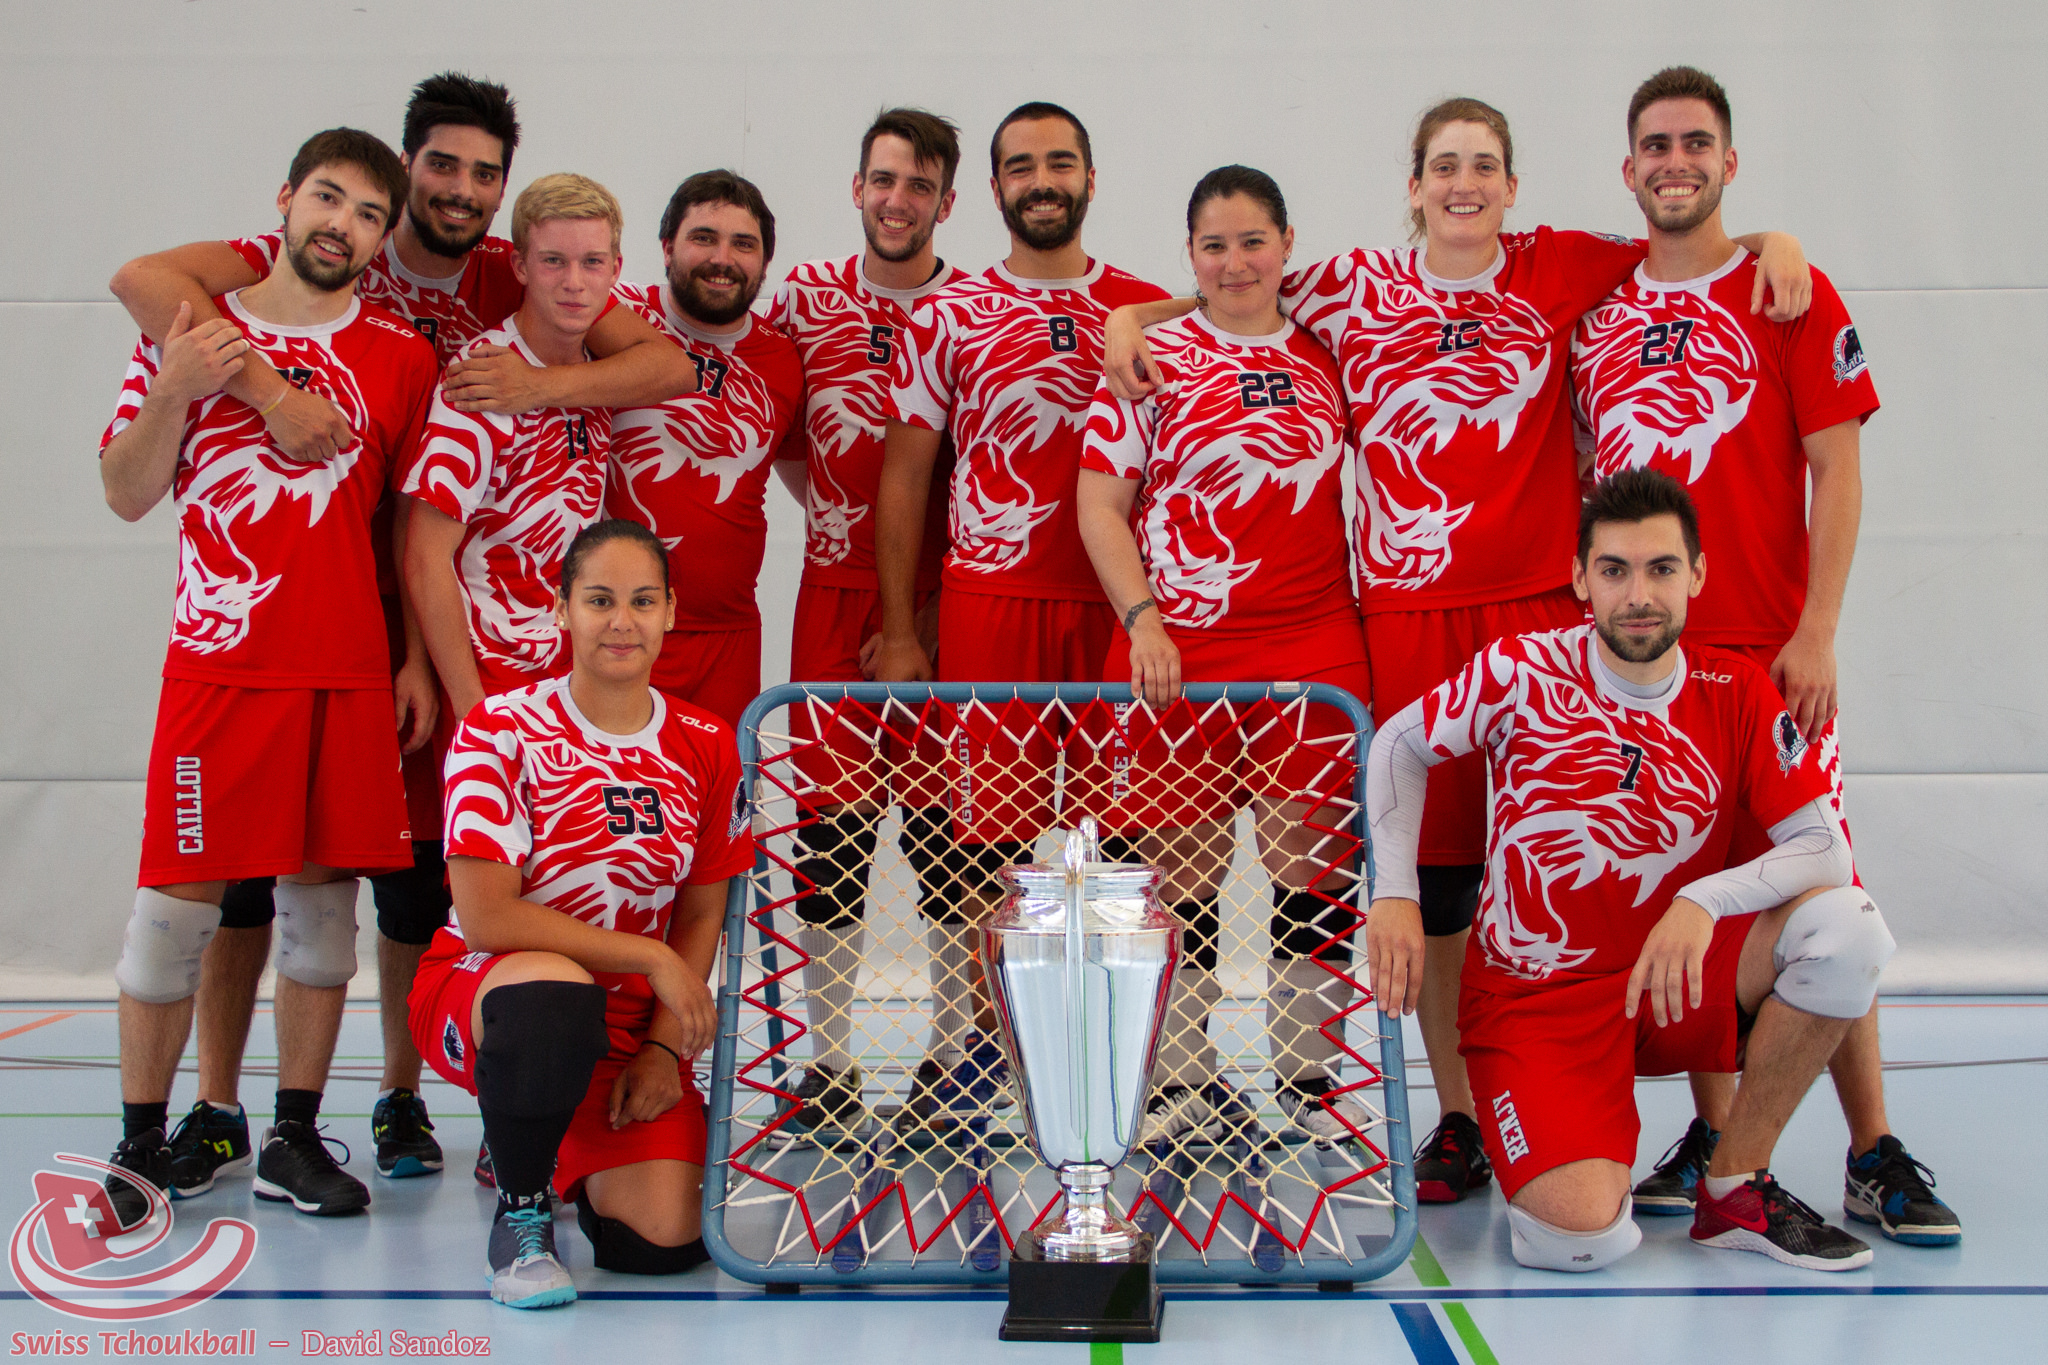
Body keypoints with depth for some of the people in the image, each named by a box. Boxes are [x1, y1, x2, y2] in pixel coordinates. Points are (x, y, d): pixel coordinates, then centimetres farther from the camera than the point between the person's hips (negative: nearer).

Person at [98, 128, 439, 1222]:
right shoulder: (190, 332, 7)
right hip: (219, 665, -1)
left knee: (323, 900, 5)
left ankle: (294, 1141, 16)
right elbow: (127, 495, 5)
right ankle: (141, 1146, 13)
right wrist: (173, 393, -10)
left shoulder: (401, 358, 9)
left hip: (353, 670, 2)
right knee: (179, 900, -1)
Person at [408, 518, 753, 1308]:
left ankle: (581, 1168, 23)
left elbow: (701, 917, 6)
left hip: (632, 1018, 4)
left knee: (664, 1242, -15)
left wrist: (662, 1049, -7)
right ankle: (520, 1214, -12)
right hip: (479, 990, -3)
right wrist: (651, 957, -18)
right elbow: (485, 917, -18)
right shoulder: (503, 730, -11)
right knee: (554, 994, -41)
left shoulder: (706, 748, 1)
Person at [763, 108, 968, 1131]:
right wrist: (828, 508, 4)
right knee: (831, 821, 3)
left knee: (949, 825, 2)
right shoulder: (804, 297, 7)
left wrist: (938, 603, -7)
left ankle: (954, 1054, 15)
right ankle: (827, 1062, 13)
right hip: (835, 594, 2)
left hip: (944, 599, -2)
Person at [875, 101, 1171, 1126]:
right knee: (991, 822, 1)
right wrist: (898, 629, 1)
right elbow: (905, 472, 7)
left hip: (1124, 602, 1)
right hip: (989, 600, -1)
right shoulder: (949, 315, 7)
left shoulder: (1151, 311, 10)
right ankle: (978, 1033, 13)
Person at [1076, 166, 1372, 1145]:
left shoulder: (1325, 354, 11)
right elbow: (1098, 503, 0)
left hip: (1316, 647, 2)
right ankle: (1184, 1079, 18)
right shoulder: (1155, 358, 2)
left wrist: (1371, 607, 10)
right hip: (1181, 650, -2)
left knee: (1314, 868, 2)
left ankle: (1306, 1077, 16)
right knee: (1183, 877, 4)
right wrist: (1142, 621, -10)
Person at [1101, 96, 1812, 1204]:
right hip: (1406, 609, 1)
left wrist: (1770, 241, 1)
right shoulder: (1355, 288, 11)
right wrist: (1133, 317, 9)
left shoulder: (1558, 271, 9)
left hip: (1540, 604, -1)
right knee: (1431, 864, 3)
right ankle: (1456, 1118, 16)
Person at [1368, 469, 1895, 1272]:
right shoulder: (1525, 671, -9)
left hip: (1675, 975, 3)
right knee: (1581, 1236, -27)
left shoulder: (1736, 695, -4)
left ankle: (1735, 1190, -7)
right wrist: (1393, 895, -6)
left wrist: (1704, 900, -26)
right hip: (1535, 995, -3)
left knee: (1846, 925, -25)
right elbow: (1397, 745, 4)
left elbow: (1824, 848, -9)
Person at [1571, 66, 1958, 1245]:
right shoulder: (1597, 311, 12)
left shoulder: (1790, 296, 2)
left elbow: (1836, 474, -3)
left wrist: (1816, 636, -11)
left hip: (1767, 650, -3)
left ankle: (1876, 1155, 4)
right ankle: (1716, 1140, 16)